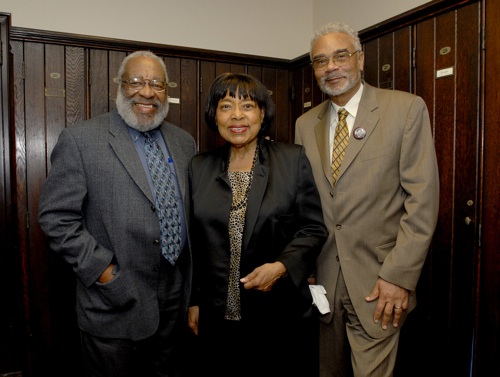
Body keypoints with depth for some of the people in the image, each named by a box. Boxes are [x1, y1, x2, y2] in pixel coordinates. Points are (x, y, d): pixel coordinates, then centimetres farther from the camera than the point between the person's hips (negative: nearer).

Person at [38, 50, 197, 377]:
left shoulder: (184, 142, 6)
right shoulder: (81, 139, -9)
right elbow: (57, 217, -10)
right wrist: (102, 271, -15)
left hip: (177, 299, 5)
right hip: (117, 304, -4)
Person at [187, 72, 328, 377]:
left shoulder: (293, 159, -4)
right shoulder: (199, 167, 4)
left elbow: (314, 228, -3)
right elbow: (194, 242, 8)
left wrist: (281, 266, -18)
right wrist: (194, 301, 9)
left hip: (279, 316, -2)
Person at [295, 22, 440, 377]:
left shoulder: (407, 108, -5)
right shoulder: (305, 124, 7)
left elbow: (422, 198, -9)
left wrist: (399, 276, -14)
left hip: (377, 282, -3)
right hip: (320, 280, 4)